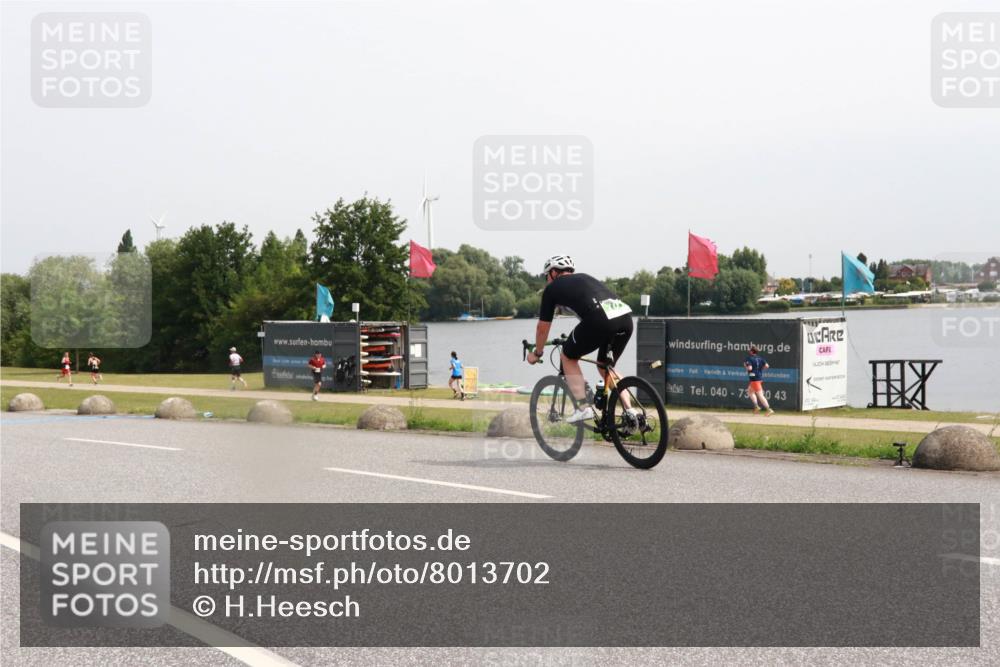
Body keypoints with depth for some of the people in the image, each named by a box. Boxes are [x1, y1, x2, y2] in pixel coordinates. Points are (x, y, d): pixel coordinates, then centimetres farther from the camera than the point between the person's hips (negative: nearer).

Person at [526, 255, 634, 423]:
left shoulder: (552, 288, 19)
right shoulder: (585, 278, 35)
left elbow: (543, 327, 27)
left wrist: (537, 353, 44)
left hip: (600, 321, -6)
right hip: (626, 317, 6)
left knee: (567, 357, 19)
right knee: (604, 367, 27)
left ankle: (583, 407, 9)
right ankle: (629, 411, 17)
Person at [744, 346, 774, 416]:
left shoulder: (749, 359, -10)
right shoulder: (760, 358, 9)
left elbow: (750, 368, -22)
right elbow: (767, 366, 2)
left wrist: (745, 366, -2)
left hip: (754, 378, -8)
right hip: (760, 378, 8)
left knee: (760, 395, -7)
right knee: (749, 390, 25)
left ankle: (769, 409, -12)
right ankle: (756, 406, 16)